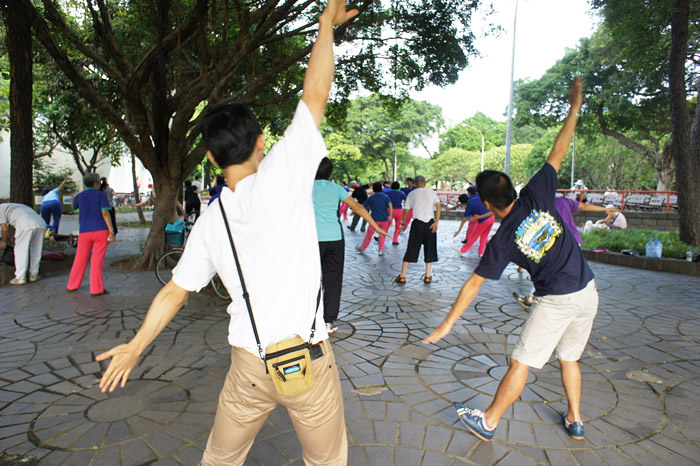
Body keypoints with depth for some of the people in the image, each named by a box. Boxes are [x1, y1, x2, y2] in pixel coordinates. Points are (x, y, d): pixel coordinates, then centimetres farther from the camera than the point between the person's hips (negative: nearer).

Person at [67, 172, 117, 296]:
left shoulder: (79, 196, 9)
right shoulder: (100, 194, -3)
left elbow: (74, 208, 28)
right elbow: (105, 213, -12)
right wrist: (112, 232, -14)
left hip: (84, 232, 4)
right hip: (101, 231, -4)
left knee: (80, 259, 15)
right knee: (97, 260, -3)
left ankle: (72, 285, 25)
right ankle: (96, 289, -3)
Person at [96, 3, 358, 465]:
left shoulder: (208, 223, -1)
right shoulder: (279, 178, -15)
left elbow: (174, 292, 7)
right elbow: (315, 93, -13)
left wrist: (135, 347, 22)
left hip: (248, 363, 4)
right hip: (308, 360, -3)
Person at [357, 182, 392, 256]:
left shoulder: (371, 197, 0)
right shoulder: (386, 196, 3)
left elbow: (362, 207, 2)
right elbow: (390, 204, -15)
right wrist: (390, 215, -19)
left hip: (375, 219, -1)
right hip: (384, 219, 1)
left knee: (369, 234, 11)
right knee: (382, 235, 14)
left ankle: (362, 248, 24)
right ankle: (381, 250, 8)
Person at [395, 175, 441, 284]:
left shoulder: (412, 193, 8)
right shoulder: (431, 192, 10)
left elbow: (406, 210, 5)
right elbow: (438, 206, -5)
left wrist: (403, 223, 17)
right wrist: (436, 222, -9)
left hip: (417, 223, -1)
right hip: (430, 223, 1)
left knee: (411, 249, 3)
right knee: (429, 250, 11)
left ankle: (402, 276, 4)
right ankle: (427, 276, 12)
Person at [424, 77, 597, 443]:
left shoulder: (502, 241, -14)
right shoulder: (537, 196, -7)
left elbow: (473, 283, -12)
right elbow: (557, 153, 0)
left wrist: (447, 323, -7)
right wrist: (574, 107, 11)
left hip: (556, 301, -6)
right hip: (588, 292, 6)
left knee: (520, 363, 4)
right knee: (568, 357, 23)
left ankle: (488, 423, 17)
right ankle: (574, 421, 35)